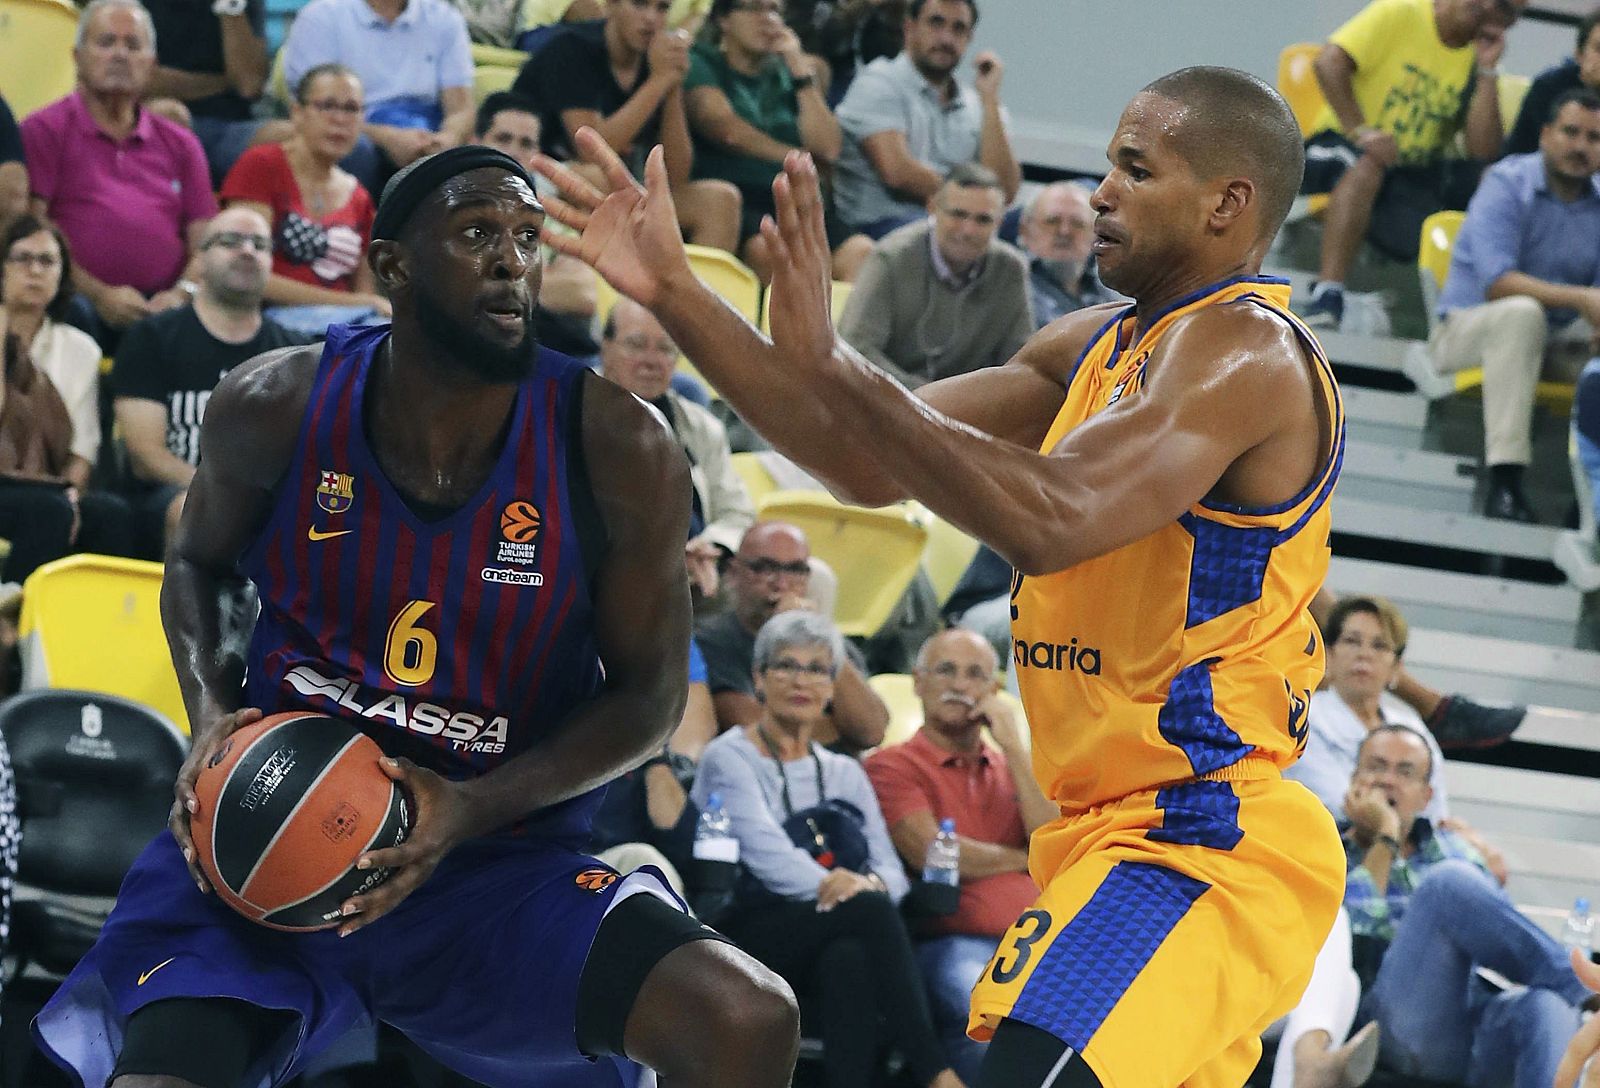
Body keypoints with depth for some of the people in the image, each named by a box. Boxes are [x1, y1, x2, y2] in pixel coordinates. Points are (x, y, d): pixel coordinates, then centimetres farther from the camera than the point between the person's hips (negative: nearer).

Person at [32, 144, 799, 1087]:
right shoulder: (276, 408, -7)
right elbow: (201, 563, 14)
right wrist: (214, 714, -7)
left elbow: (649, 694, -2)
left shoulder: (617, 451, -11)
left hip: (500, 863, 0)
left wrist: (472, 811, -18)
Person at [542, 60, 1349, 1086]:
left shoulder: (1245, 349, -14)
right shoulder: (1100, 346, 16)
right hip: (1121, 833, 11)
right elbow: (876, 466, 12)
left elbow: (1050, 521, -30)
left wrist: (829, 362, -29)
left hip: (1205, 843, -11)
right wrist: (674, 294, 6)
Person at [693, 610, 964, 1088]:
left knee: (849, 959, -37)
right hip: (750, 937, -4)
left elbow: (892, 872, 10)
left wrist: (870, 883, -16)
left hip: (841, 936, 4)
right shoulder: (730, 758, 6)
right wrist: (830, 886, -29)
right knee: (869, 909, -35)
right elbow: (766, 851, -12)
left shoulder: (845, 773, 23)